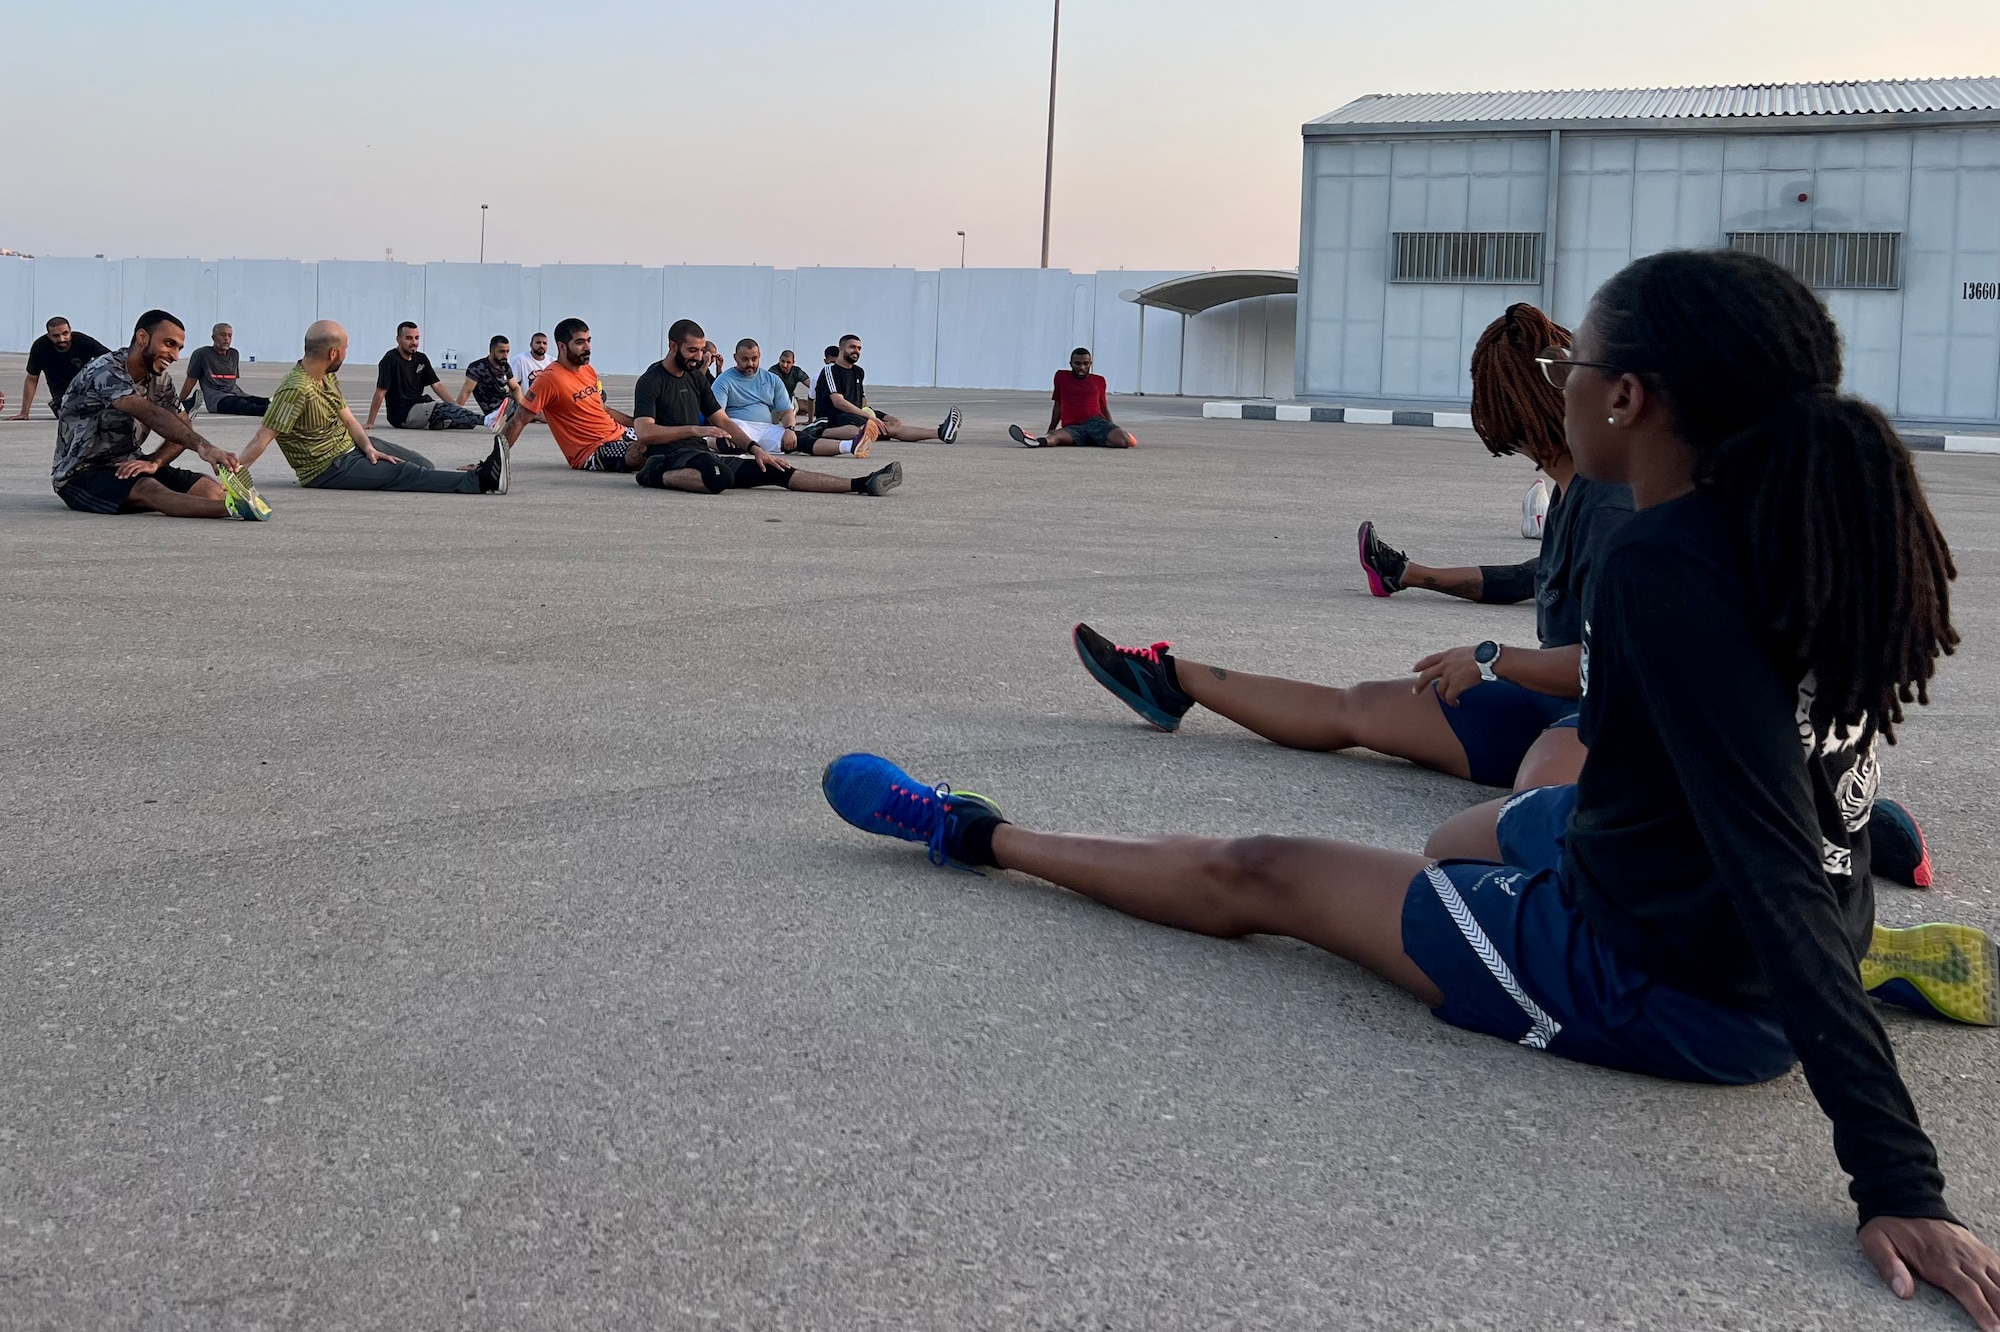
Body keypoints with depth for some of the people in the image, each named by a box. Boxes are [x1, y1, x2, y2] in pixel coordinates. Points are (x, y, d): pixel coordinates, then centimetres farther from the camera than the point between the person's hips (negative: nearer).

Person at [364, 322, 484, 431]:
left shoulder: (421, 359, 11)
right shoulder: (391, 360, -12)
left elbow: (436, 385, 10)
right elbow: (380, 392, -17)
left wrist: (456, 407, -3)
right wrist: (370, 423, -21)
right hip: (403, 414, -9)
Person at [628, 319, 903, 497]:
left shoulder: (696, 378, 20)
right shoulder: (651, 381, -5)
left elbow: (724, 421, 20)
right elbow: (645, 433, -18)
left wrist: (755, 448, 3)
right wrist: (695, 430, -22)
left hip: (703, 453, 8)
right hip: (673, 455, -8)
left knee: (778, 471, -5)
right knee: (719, 477, -42)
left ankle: (862, 484, -13)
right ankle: (658, 476, -21)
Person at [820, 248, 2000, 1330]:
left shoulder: (1665, 567, -28)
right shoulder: (1802, 527, -4)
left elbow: (1780, 876, -32)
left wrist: (1900, 1181, -32)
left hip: (1668, 991, -7)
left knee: (1259, 875, 5)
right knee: (1473, 837, 35)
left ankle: (978, 835, 26)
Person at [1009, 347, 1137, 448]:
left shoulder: (1099, 381, 19)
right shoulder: (1062, 377, 18)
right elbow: (1058, 406, 25)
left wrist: (1114, 430, 9)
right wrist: (1050, 431, 26)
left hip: (1096, 422, 1)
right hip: (1073, 427, -1)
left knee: (1124, 441, -31)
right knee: (1055, 436, -39)